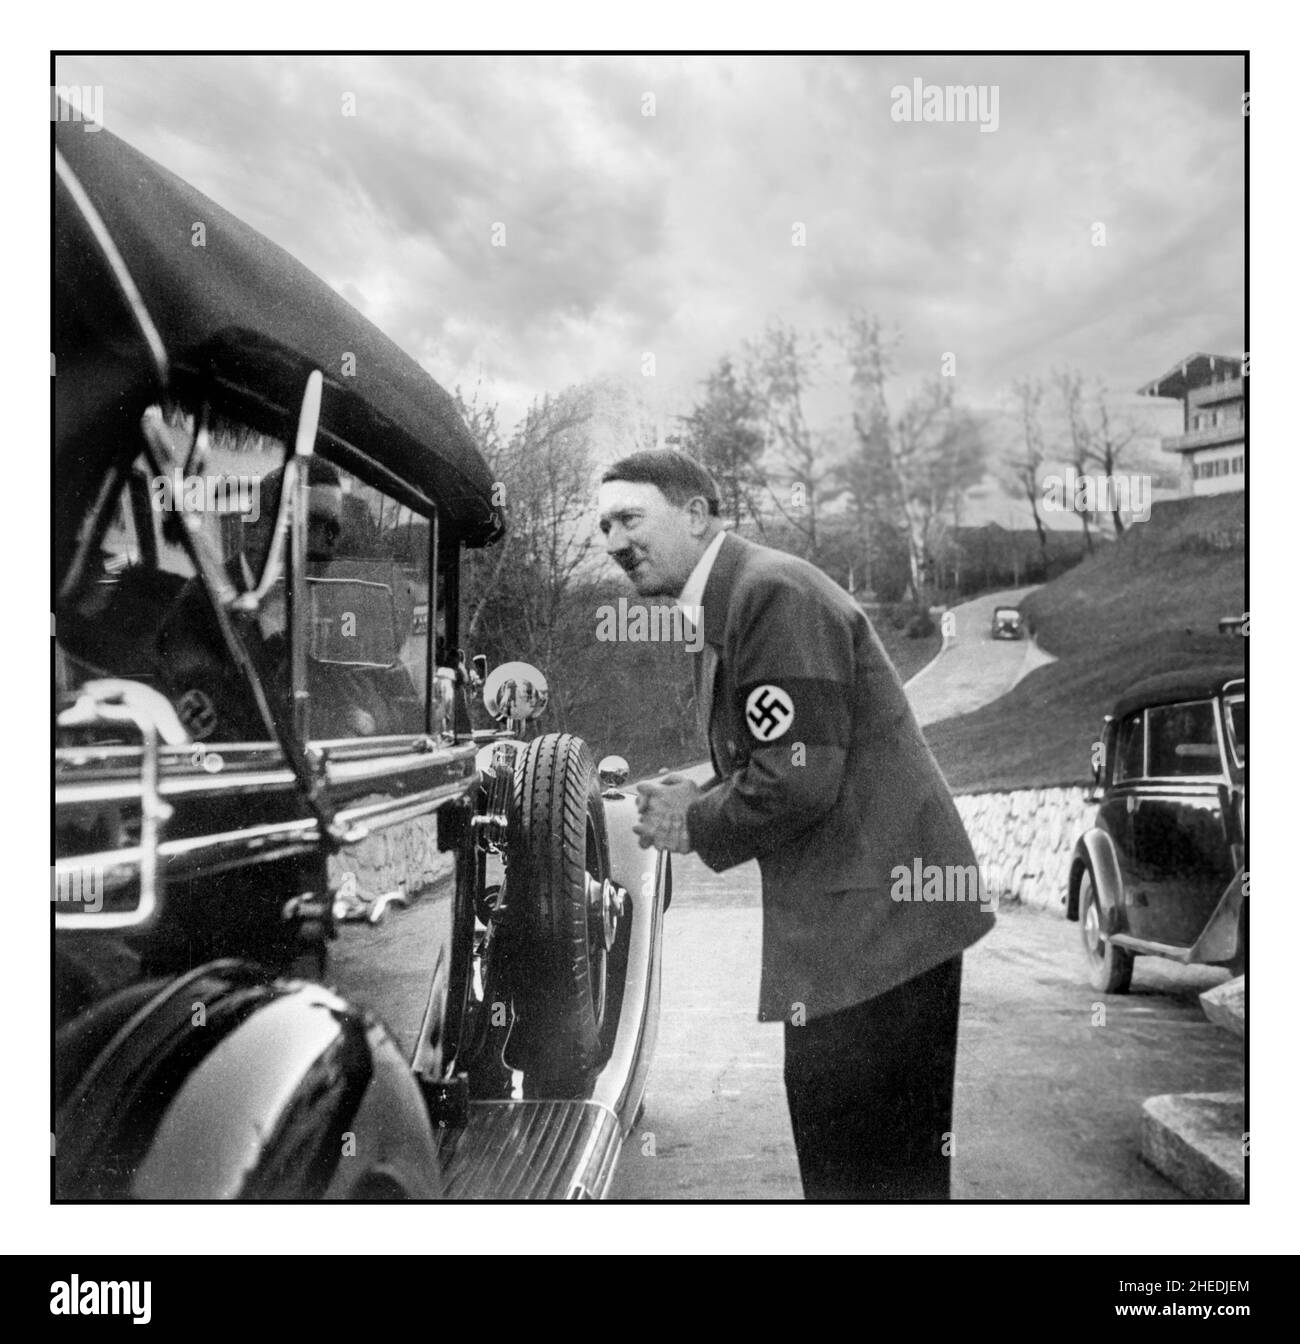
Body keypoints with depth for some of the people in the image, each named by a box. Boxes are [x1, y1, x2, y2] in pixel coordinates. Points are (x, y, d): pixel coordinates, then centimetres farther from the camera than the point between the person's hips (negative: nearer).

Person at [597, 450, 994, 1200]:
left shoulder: (775, 592, -17)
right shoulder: (731, 604, 15)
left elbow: (799, 778, -24)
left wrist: (695, 826, -9)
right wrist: (695, 799, 2)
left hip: (877, 918, -10)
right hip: (844, 922, 10)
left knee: (876, 1170, 2)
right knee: (834, 1146, 21)